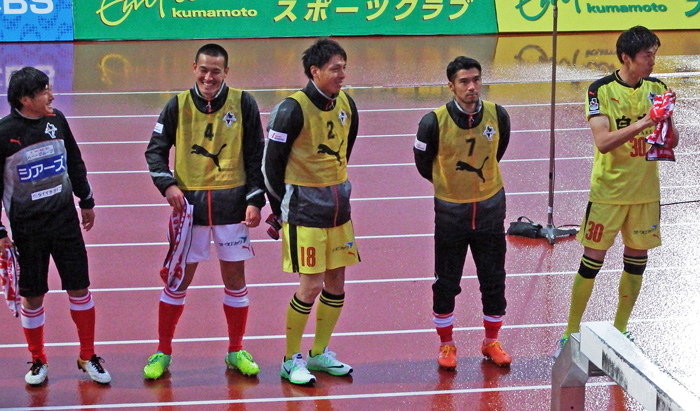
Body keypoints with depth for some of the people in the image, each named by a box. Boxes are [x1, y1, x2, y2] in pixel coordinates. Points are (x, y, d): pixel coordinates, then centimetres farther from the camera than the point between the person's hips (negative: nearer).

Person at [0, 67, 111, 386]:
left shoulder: (56, 120, 0)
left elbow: (75, 163, 15)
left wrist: (86, 201, 19)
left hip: (65, 219, 3)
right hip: (27, 227, -3)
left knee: (79, 288, 6)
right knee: (32, 297, 6)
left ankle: (88, 357, 21)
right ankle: (38, 362, 24)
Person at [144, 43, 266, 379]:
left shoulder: (243, 104, -2)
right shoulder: (178, 106, -1)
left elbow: (256, 155, 2)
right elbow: (155, 150, 5)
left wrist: (255, 200, -4)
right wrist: (167, 184, -10)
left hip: (232, 203, 0)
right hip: (190, 201, 0)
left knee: (235, 278, 8)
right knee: (178, 279, 4)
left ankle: (236, 352, 23)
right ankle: (163, 352, 17)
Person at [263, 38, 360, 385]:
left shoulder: (346, 104, 4)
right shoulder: (293, 109, -16)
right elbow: (271, 161, -10)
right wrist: (280, 210, -4)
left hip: (338, 207, 7)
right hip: (305, 211, -7)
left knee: (336, 283, 10)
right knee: (311, 286, -6)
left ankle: (320, 353, 26)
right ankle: (291, 360, 10)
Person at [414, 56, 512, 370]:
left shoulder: (498, 116, -9)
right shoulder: (435, 122, -18)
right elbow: (423, 163, -1)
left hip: (490, 206, 2)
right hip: (450, 210, -2)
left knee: (494, 279, 9)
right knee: (446, 282, 6)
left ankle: (491, 341, 26)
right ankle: (446, 344, 23)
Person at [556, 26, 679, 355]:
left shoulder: (656, 88, 1)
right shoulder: (601, 90, -13)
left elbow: (672, 142, 2)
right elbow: (602, 141, -24)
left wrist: (666, 120, -19)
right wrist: (641, 123, -34)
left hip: (645, 192, 4)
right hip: (608, 191, -4)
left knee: (636, 260, 11)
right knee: (592, 261, -1)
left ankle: (620, 329, 26)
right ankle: (571, 333, 11)